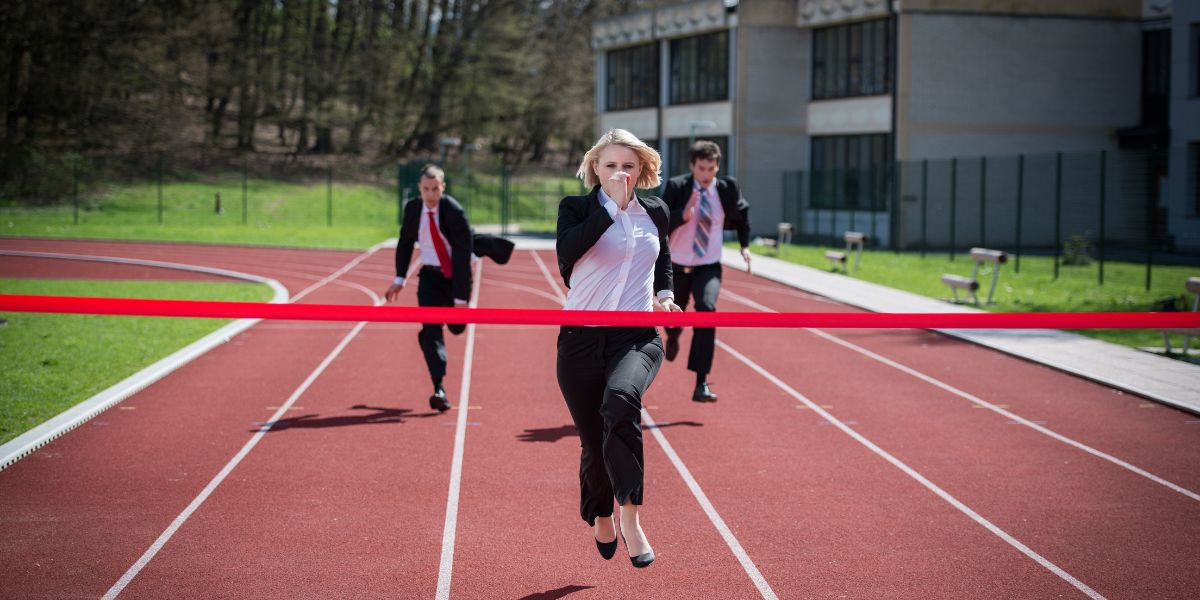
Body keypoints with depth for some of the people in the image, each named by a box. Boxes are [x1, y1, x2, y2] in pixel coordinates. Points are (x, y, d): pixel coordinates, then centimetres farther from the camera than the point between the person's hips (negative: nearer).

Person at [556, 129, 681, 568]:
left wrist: (664, 293, 9)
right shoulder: (576, 208, 0)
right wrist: (611, 205, -21)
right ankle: (600, 517, 38)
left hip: (637, 337, 0)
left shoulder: (656, 212, 10)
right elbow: (567, 252, -21)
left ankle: (630, 514, -32)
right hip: (582, 338, 0)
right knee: (594, 443, 8)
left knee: (621, 399, -34)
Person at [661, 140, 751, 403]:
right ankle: (673, 335, 60)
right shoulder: (676, 187, -11)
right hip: (677, 266, 1)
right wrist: (683, 214, -34)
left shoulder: (727, 188, -5)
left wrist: (745, 245, 9)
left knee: (706, 310, -26)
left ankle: (701, 384, -27)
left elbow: (742, 212, 16)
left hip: (708, 267, -1)